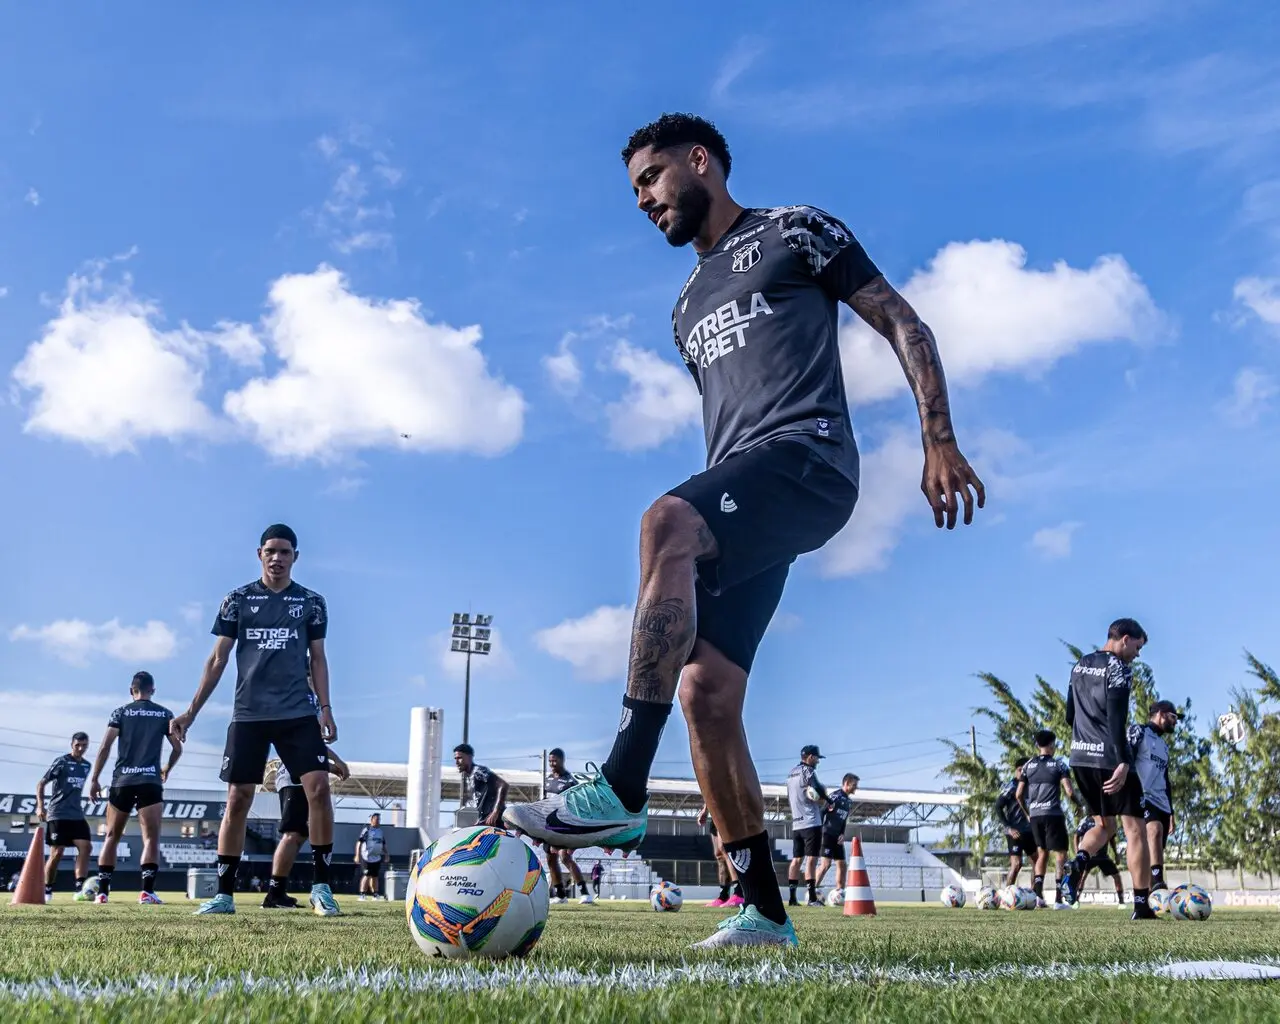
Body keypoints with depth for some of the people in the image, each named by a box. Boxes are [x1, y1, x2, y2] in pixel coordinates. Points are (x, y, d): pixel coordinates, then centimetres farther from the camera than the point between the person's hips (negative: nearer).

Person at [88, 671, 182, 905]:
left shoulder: (121, 712, 8)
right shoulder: (165, 714, 10)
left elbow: (105, 747, -1)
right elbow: (178, 748, 11)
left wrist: (94, 779, 4)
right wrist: (167, 769, 30)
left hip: (122, 781, 1)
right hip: (150, 781, -1)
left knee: (111, 837, 11)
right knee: (151, 837, -3)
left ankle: (102, 890, 8)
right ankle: (147, 890, -17)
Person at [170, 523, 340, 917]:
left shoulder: (312, 602, 7)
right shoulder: (238, 600, 5)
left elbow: (318, 659, 10)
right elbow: (218, 659, 6)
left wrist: (325, 710, 0)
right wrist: (191, 711, 2)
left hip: (298, 714, 0)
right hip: (248, 715, 0)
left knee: (319, 787, -13)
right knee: (237, 799, 0)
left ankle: (321, 885, -2)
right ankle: (224, 894, 10)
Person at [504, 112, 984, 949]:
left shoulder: (795, 233, 11)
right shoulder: (690, 307, 31)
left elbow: (904, 325, 5)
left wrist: (939, 442, -7)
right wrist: (721, 516, 26)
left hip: (809, 454, -7)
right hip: (740, 506, 8)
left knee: (666, 523, -36)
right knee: (703, 692, -7)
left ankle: (623, 789, -41)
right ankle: (765, 911, 1)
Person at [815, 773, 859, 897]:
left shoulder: (849, 801, 14)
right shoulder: (836, 795, -11)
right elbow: (822, 813, -14)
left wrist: (842, 834, 3)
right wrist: (820, 833, -19)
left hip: (837, 837, 9)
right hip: (827, 834, -9)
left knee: (842, 865, 9)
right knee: (826, 863, -15)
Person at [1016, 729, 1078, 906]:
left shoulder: (1028, 766, 9)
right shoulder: (1058, 765, -2)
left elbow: (1018, 795, 7)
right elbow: (1069, 792, -10)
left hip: (1035, 815, 4)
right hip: (1053, 814, -4)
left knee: (1042, 853, 17)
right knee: (1060, 855, 3)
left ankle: (1038, 893, 2)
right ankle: (1058, 897, -5)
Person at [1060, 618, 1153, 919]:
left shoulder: (1079, 666, 15)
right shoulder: (1119, 668, -9)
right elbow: (1116, 718, -21)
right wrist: (1123, 762, -26)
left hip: (1080, 758, 7)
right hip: (1110, 759, -7)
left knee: (1104, 825, 19)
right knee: (1134, 828, 1)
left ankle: (1077, 865, -10)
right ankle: (1141, 906, -3)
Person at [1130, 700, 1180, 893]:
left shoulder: (1164, 746, 28)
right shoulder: (1138, 731, 3)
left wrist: (1171, 812, 25)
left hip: (1161, 802, 9)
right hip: (1142, 797, -9)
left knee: (1154, 853, 3)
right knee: (1155, 830, -33)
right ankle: (1158, 885, -47)